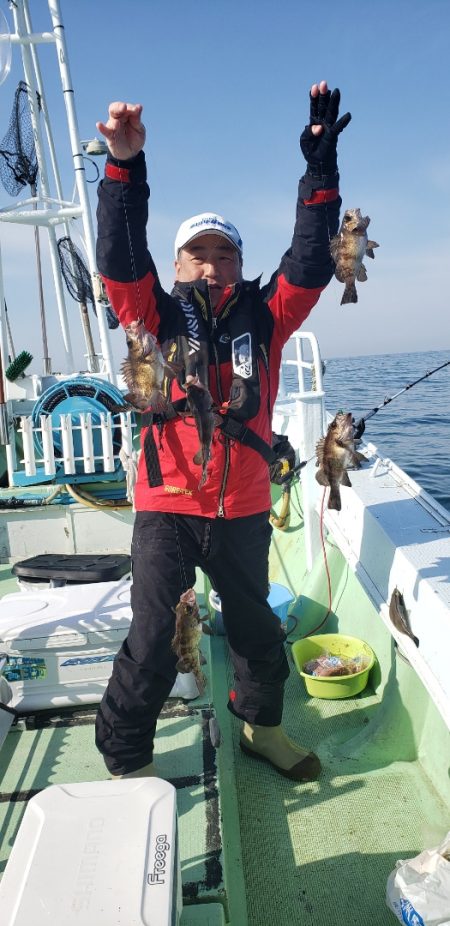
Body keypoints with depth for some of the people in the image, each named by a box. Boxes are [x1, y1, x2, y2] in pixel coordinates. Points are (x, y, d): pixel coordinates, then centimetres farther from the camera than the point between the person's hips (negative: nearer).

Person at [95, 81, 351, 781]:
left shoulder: (263, 318, 5)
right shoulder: (160, 317, 1)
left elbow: (310, 265, -4)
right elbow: (122, 261, -13)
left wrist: (321, 168, -11)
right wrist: (125, 167, -24)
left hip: (244, 512, 3)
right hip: (167, 511, -2)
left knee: (257, 628, 19)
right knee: (154, 644, -3)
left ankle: (261, 725, 45)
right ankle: (127, 762, 20)